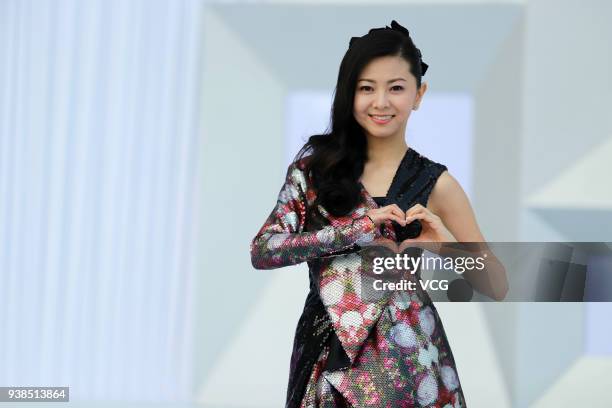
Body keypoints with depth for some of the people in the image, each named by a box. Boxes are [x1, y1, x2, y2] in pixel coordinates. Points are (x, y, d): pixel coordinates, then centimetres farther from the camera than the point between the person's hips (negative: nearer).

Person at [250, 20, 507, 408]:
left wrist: (450, 249, -18)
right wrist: (356, 230, -19)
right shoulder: (316, 163, 0)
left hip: (403, 361, -1)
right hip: (325, 359, 1)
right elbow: (262, 251, -10)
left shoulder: (435, 183, -2)